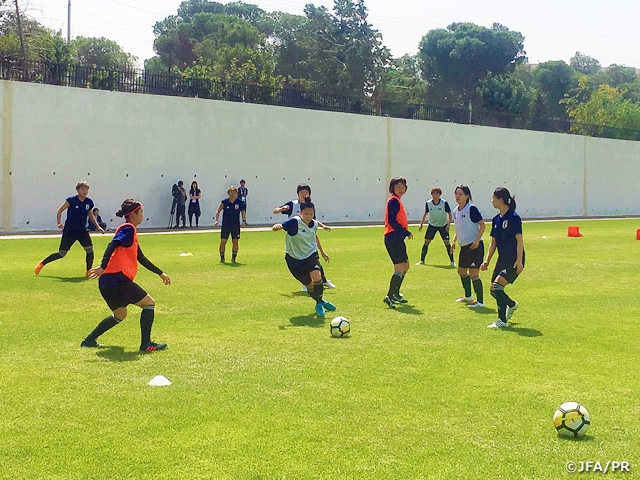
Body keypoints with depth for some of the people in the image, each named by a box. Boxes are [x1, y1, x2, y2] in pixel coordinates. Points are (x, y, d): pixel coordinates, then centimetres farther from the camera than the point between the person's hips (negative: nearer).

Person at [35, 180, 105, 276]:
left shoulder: (89, 202, 1)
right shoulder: (71, 200, -12)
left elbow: (90, 215, 18)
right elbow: (59, 211, -4)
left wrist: (98, 227, 10)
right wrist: (59, 223, -17)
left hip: (82, 231, 4)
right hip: (69, 231, -4)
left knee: (90, 250, -13)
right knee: (61, 254, 1)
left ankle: (89, 271, 5)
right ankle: (42, 263, 20)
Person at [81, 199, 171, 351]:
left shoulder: (130, 230, 23)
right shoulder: (128, 228, -6)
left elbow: (141, 258, 30)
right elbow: (112, 246, -22)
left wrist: (160, 273, 33)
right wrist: (103, 267, -33)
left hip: (108, 282, 10)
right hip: (117, 279, -10)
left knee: (119, 315, 24)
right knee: (149, 303, -2)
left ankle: (89, 340, 25)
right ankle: (146, 344, -5)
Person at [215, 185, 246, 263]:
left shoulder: (240, 202, -3)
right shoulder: (224, 202, -4)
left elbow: (243, 212, 8)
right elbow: (218, 211, 5)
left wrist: (244, 221, -6)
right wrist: (216, 220, -7)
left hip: (235, 225, 0)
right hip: (225, 225, 0)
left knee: (235, 242, -1)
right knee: (223, 241, -1)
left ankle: (233, 258, 11)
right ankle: (222, 258, 10)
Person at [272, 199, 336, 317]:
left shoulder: (314, 224, -3)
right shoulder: (295, 222, -20)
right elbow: (281, 226, -34)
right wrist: (277, 227, -54)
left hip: (310, 255, 3)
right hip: (295, 259, -3)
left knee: (316, 276, -23)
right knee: (309, 285, 5)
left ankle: (319, 304, -3)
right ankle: (320, 301, 34)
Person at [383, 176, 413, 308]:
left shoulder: (397, 201, 18)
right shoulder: (393, 201, -12)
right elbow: (392, 221, -20)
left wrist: (405, 233, 10)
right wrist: (407, 233, -17)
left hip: (397, 239, 10)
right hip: (393, 238, -10)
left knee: (405, 266, 19)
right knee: (400, 268, -14)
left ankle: (396, 294, 28)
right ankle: (389, 296, -17)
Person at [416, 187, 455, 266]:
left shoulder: (444, 203, -16)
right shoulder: (428, 203, -8)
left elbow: (449, 214, -10)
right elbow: (425, 214, 7)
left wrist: (448, 224, -21)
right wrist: (421, 224, 7)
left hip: (443, 225, -2)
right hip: (432, 225, 2)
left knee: (447, 242, -9)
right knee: (426, 242, -2)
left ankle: (452, 261, 1)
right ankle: (422, 260, 9)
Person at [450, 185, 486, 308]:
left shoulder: (471, 209, -14)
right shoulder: (455, 211, 10)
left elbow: (482, 225, -14)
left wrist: (477, 240, -21)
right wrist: (454, 241, 11)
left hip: (474, 246, -9)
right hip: (464, 247, 9)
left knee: (473, 274, -9)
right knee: (461, 271, 19)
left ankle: (480, 301, 1)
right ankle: (468, 296, 39)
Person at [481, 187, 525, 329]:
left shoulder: (513, 217, -13)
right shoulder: (496, 219, 10)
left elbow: (519, 240, -16)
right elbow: (493, 243, 15)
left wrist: (519, 261, -21)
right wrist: (487, 260, 9)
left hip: (514, 260, -8)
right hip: (502, 259, 8)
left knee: (497, 286, -19)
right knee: (493, 290, 8)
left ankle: (502, 321, -8)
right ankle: (512, 305, 37)